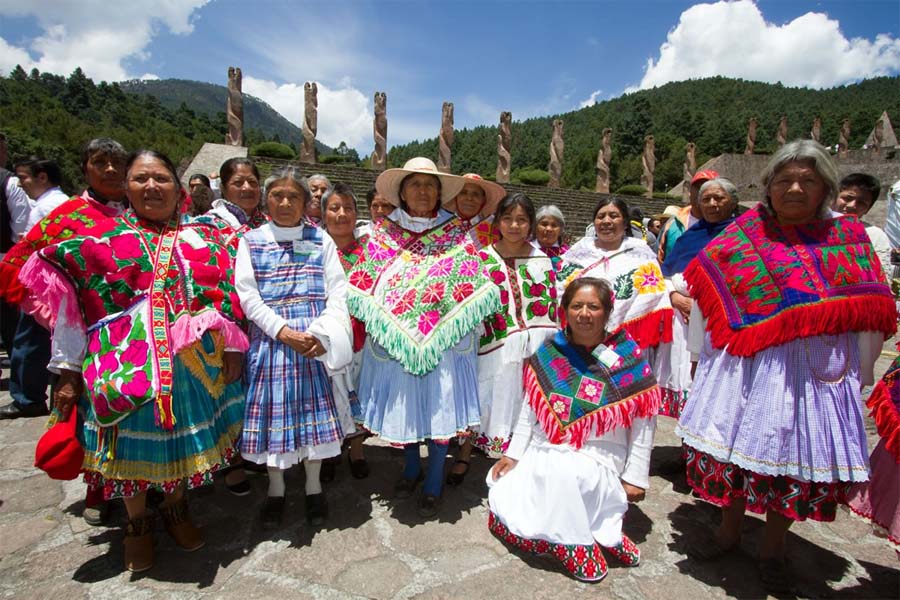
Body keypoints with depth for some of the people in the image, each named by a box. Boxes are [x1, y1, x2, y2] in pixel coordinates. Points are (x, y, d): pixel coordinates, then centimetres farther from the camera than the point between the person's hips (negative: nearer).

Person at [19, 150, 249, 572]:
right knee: (132, 443, 10)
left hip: (193, 363, 2)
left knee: (182, 436, 14)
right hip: (126, 366, -1)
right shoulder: (100, 240, 0)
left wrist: (232, 347, 0)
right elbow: (67, 306, 1)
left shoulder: (203, 238, 5)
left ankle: (176, 508, 39)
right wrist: (68, 370, -2)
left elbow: (227, 296, 5)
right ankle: (137, 523, 35)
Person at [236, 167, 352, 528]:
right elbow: (247, 295, -1)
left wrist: (321, 332, -13)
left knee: (314, 407, 4)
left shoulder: (321, 240, 9)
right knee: (273, 407, 4)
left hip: (316, 339, 0)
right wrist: (283, 331, -12)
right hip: (270, 336, 0)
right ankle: (276, 489, 23)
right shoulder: (251, 241, 8)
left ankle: (314, 488, 22)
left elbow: (338, 292, 2)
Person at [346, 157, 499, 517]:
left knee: (440, 406, 7)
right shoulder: (382, 233, 5)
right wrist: (381, 322, -6)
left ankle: (434, 483, 28)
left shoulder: (457, 233, 1)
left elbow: (473, 289, -1)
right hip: (394, 338, 2)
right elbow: (365, 287, 3)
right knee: (401, 404, 14)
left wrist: (454, 324, -8)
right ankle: (411, 468, 40)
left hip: (443, 341, -1)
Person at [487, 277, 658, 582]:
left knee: (563, 469, -36)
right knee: (500, 517, -4)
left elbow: (644, 423, -4)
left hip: (596, 462, -4)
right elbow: (529, 410, 7)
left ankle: (578, 543, -9)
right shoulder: (548, 352, 1)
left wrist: (635, 477, -4)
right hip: (540, 456, 5)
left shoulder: (628, 359, -8)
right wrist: (513, 454, 4)